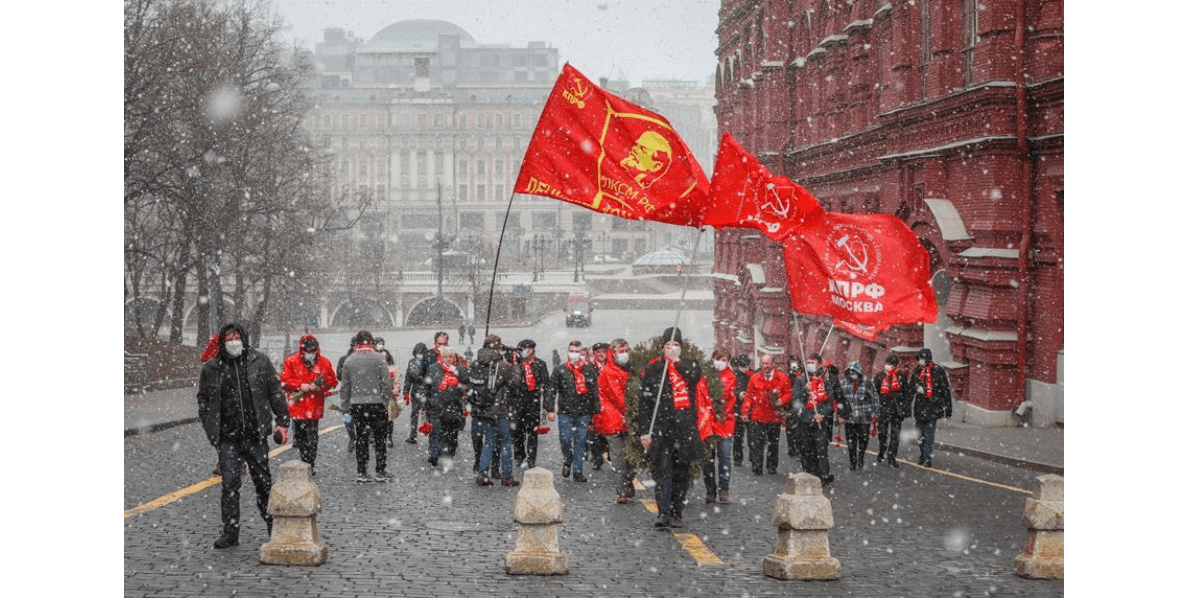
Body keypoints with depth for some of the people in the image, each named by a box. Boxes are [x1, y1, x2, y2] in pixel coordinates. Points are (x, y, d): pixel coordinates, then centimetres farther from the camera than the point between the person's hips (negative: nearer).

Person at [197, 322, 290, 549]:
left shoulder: (260, 362, 4)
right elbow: (203, 400, 11)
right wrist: (211, 430, 4)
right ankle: (230, 532, 6)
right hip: (227, 438, 0)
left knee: (263, 482, 8)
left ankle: (273, 526, 24)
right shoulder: (211, 368, 3)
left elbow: (275, 392, 7)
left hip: (256, 435, 0)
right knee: (229, 484, -1)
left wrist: (282, 422, 3)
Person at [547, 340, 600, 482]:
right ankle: (567, 460, 23)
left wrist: (596, 411, 7)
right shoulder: (560, 371, 3)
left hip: (583, 413, 1)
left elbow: (594, 393, 11)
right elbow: (551, 391, 3)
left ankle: (577, 471, 11)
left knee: (580, 442, 4)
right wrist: (550, 410, -4)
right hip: (565, 412, -1)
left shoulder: (589, 371, 7)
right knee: (565, 440, -6)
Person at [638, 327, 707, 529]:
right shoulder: (652, 369, 6)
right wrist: (644, 430, -4)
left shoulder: (690, 365, 12)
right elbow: (644, 402, 3)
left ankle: (677, 514, 14)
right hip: (660, 426, -2)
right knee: (662, 470, -11)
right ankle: (664, 512, -16)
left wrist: (677, 361, -9)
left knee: (682, 472, 7)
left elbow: (695, 377, -14)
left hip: (685, 427, 2)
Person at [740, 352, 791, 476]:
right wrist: (745, 411, -3)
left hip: (775, 416, 0)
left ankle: (772, 467, 22)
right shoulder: (755, 378, 3)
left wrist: (781, 401, -17)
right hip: (758, 416, 0)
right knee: (756, 443, -3)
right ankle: (756, 467, 4)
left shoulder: (783, 378, 1)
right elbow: (749, 396, 4)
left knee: (773, 443, 11)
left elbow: (788, 393, 3)